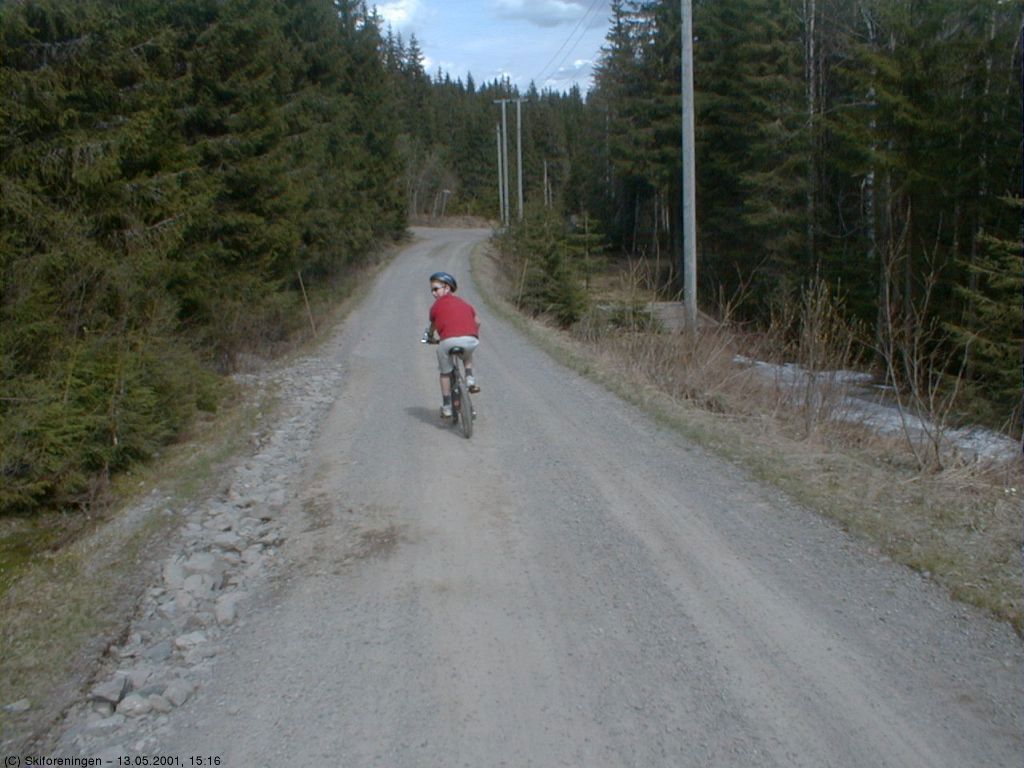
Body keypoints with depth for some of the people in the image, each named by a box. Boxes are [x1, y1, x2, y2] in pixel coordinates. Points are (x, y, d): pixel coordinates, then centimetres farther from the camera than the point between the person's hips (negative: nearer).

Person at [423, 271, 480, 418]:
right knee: (467, 356, 40)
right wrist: (476, 335, 47)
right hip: (470, 339, 3)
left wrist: (429, 337, 48)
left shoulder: (437, 305, 15)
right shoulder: (464, 303, 26)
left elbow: (433, 326, 27)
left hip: (449, 341, -3)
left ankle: (446, 407, 21)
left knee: (445, 373, 19)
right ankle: (470, 379, 22)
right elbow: (477, 321, 28)